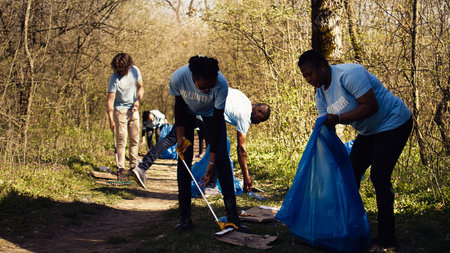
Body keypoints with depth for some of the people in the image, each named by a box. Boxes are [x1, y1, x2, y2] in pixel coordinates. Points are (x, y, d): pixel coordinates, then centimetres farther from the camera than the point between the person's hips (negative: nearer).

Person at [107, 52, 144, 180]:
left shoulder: (135, 70, -3)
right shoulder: (114, 78, -17)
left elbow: (140, 87, 12)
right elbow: (110, 99, -18)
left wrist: (138, 100, -6)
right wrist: (111, 120, -24)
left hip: (133, 110, 5)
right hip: (120, 111, -5)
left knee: (135, 139, 7)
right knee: (121, 140, -7)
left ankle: (134, 166, 18)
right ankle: (121, 168, -1)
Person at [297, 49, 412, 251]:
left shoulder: (348, 74, -26)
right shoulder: (321, 94, 1)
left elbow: (371, 106, -30)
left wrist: (339, 118, -36)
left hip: (393, 123, -9)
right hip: (369, 132, 9)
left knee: (379, 177, -15)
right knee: (350, 172, 6)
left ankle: (387, 240, -8)